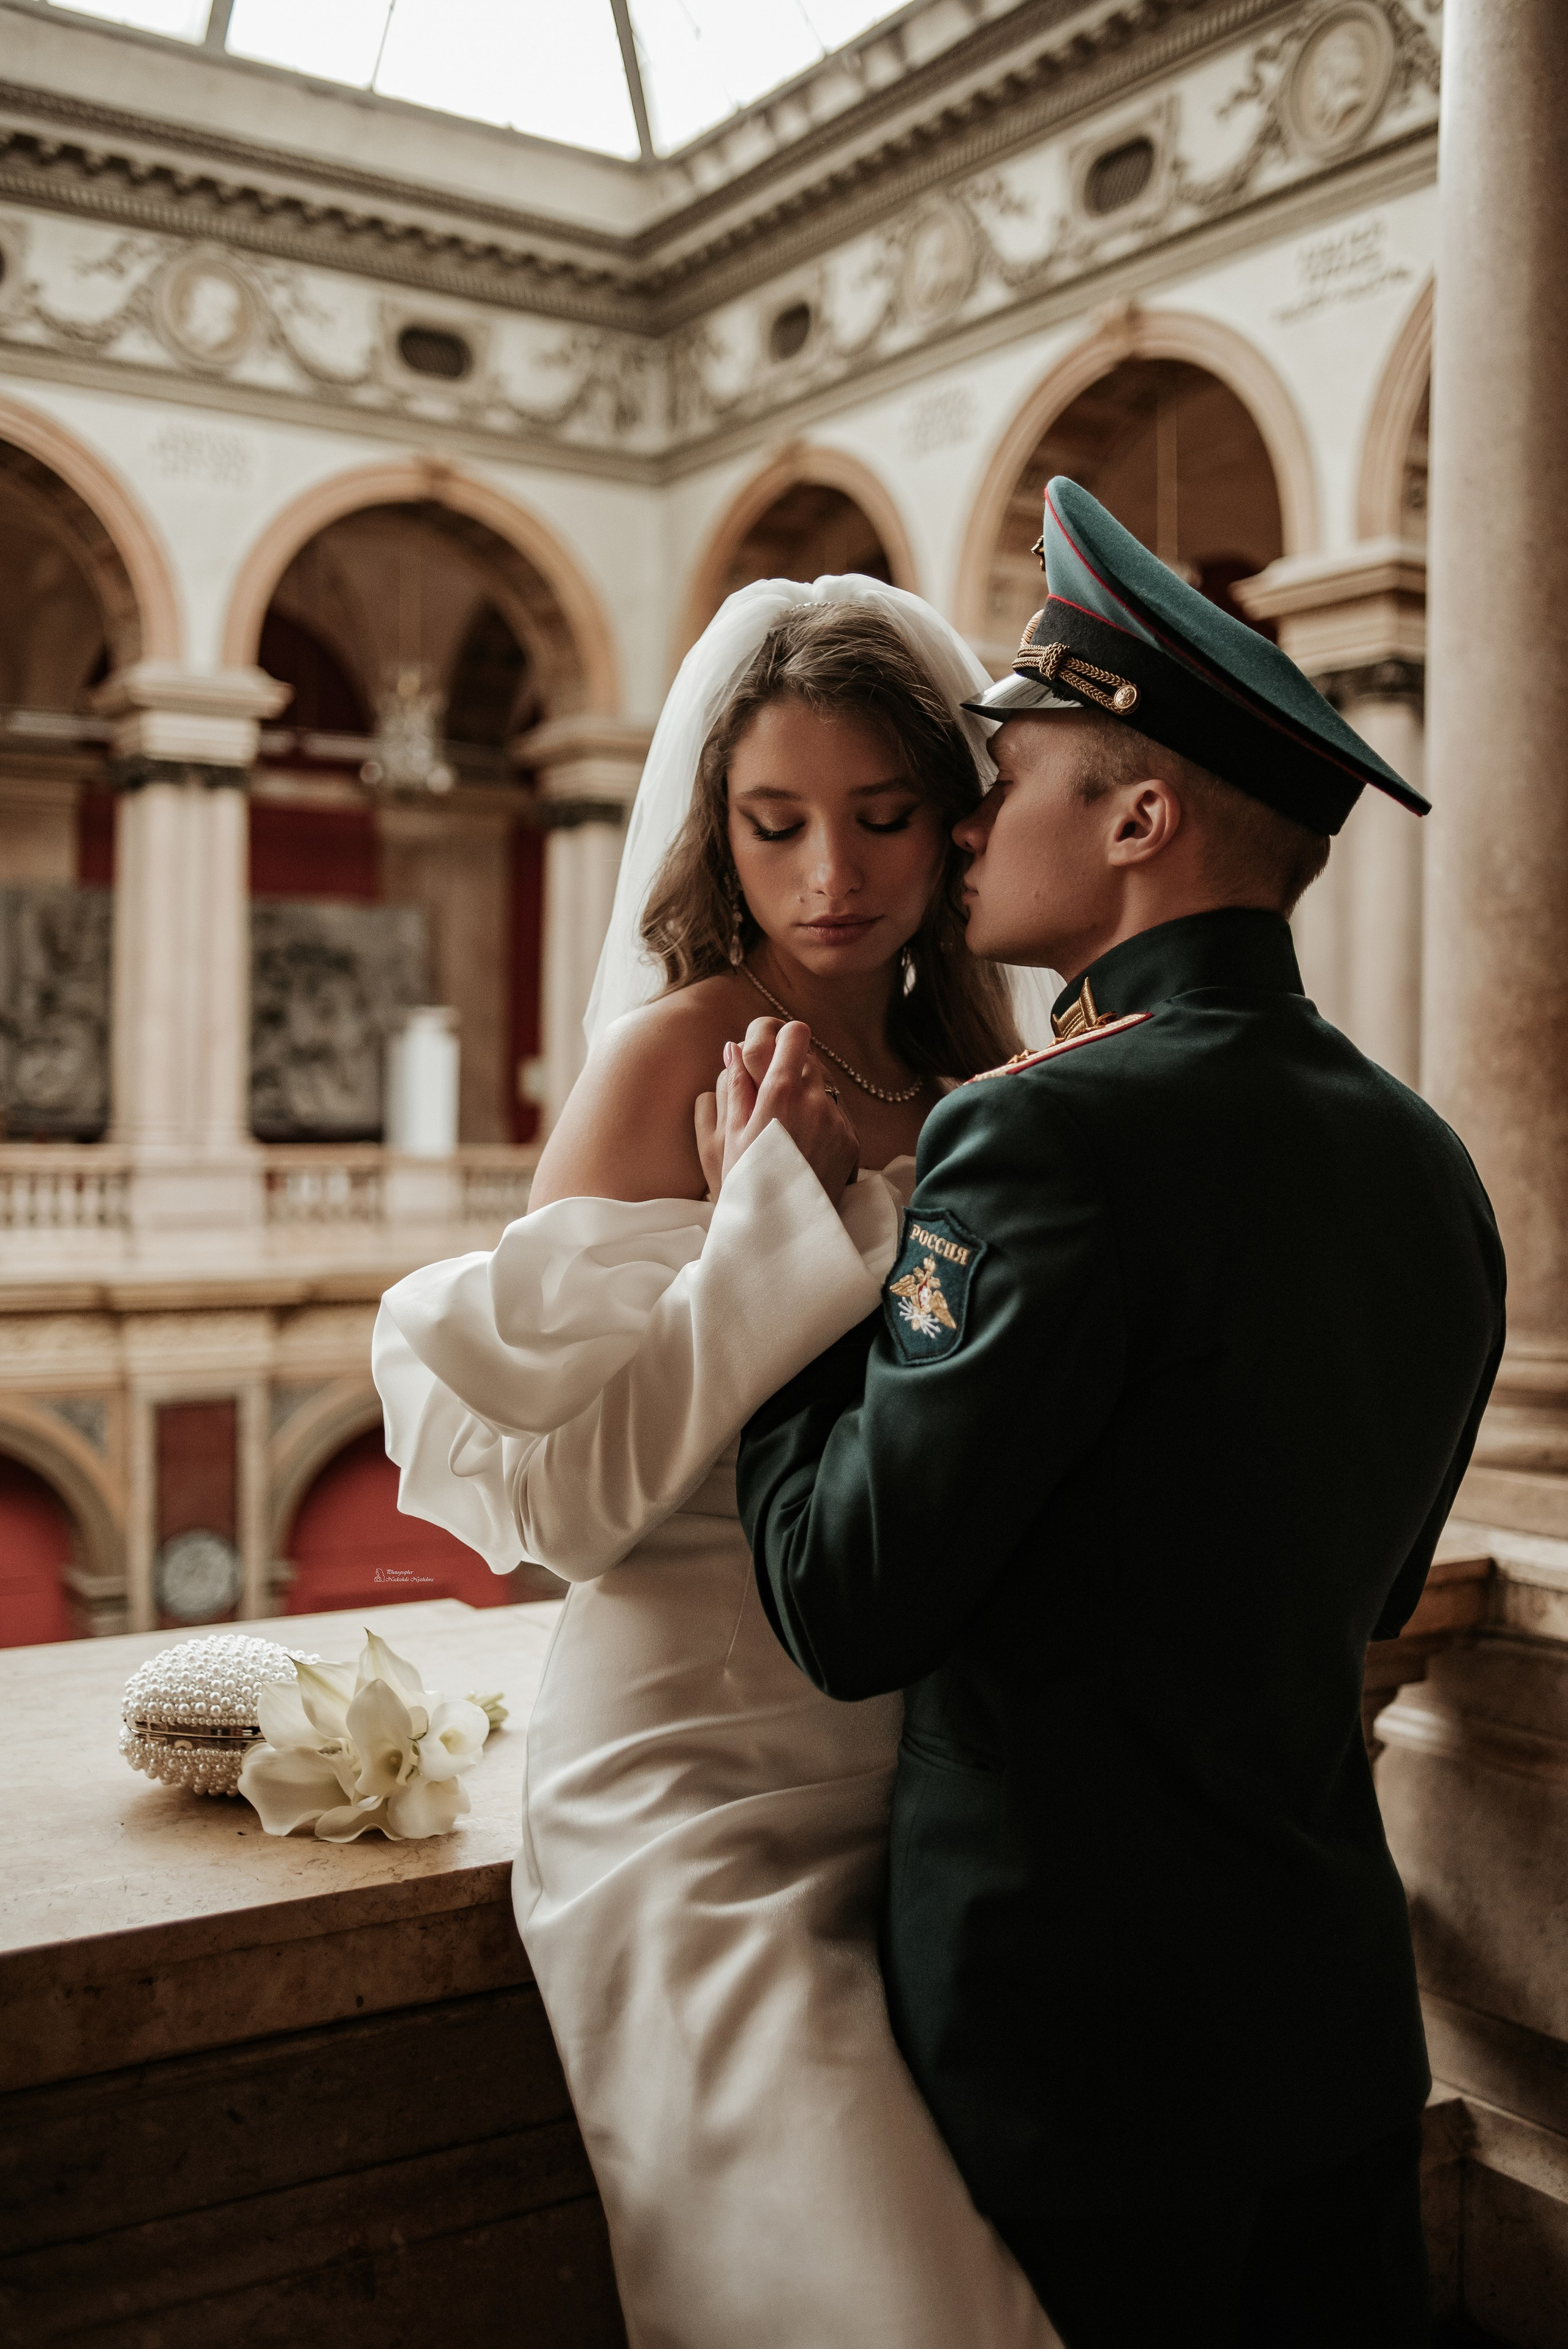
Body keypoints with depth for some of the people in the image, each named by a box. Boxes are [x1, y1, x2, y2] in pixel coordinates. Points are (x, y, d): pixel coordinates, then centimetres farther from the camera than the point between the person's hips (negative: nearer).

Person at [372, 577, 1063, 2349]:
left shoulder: (968, 1069, 9)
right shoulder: (679, 1055, -9)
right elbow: (568, 1487, -16)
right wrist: (799, 1192, -20)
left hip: (917, 1777, 6)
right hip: (706, 1788, -6)